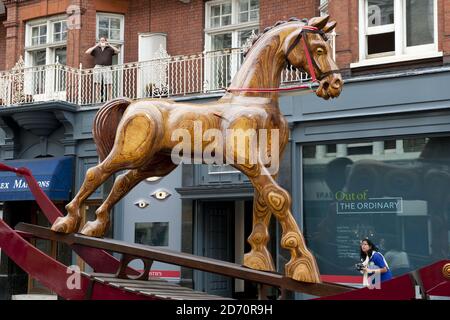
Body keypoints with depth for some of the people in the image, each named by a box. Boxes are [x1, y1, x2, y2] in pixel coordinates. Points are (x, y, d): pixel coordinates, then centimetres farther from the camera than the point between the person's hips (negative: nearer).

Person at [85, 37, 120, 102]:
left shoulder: (109, 49, 15)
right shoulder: (96, 49, 18)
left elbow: (118, 51, 0)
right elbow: (87, 52, 4)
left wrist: (109, 45, -1)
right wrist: (96, 46, 1)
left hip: (107, 68, -1)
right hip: (98, 68, 1)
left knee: (109, 84, -11)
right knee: (97, 84, -6)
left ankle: (109, 99, -7)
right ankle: (97, 100, -5)